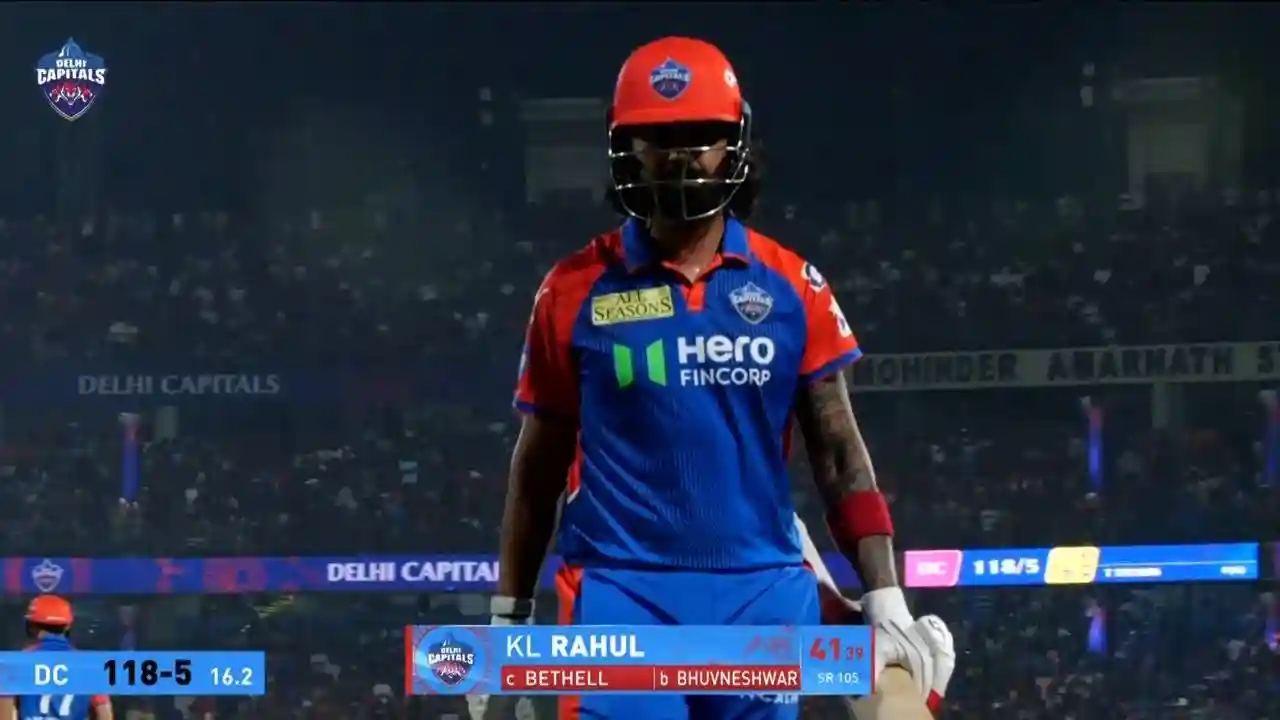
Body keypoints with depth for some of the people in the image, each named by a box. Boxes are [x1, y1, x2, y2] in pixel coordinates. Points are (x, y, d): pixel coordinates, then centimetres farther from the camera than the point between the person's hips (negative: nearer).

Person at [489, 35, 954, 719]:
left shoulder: (790, 285, 6)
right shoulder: (578, 291, 3)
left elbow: (839, 453, 8)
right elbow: (539, 464, 10)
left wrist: (886, 603, -1)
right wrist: (507, 619, 11)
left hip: (762, 595, 2)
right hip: (622, 593, -2)